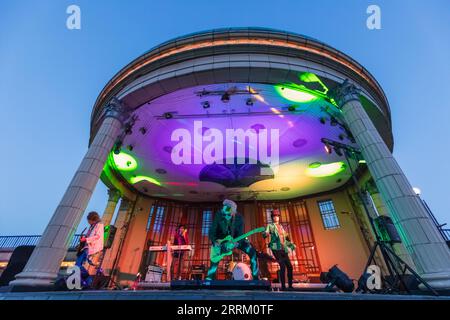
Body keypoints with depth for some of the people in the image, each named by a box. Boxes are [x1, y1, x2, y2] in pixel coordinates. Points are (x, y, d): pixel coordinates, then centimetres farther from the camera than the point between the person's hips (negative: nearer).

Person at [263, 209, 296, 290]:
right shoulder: (270, 226, 2)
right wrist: (266, 234, -35)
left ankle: (290, 285, 14)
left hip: (284, 249, 6)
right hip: (276, 248, -6)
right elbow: (265, 234, -12)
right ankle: (283, 286, -6)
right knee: (282, 266, -16)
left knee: (289, 266, 1)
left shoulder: (281, 227, 20)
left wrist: (291, 245, 13)